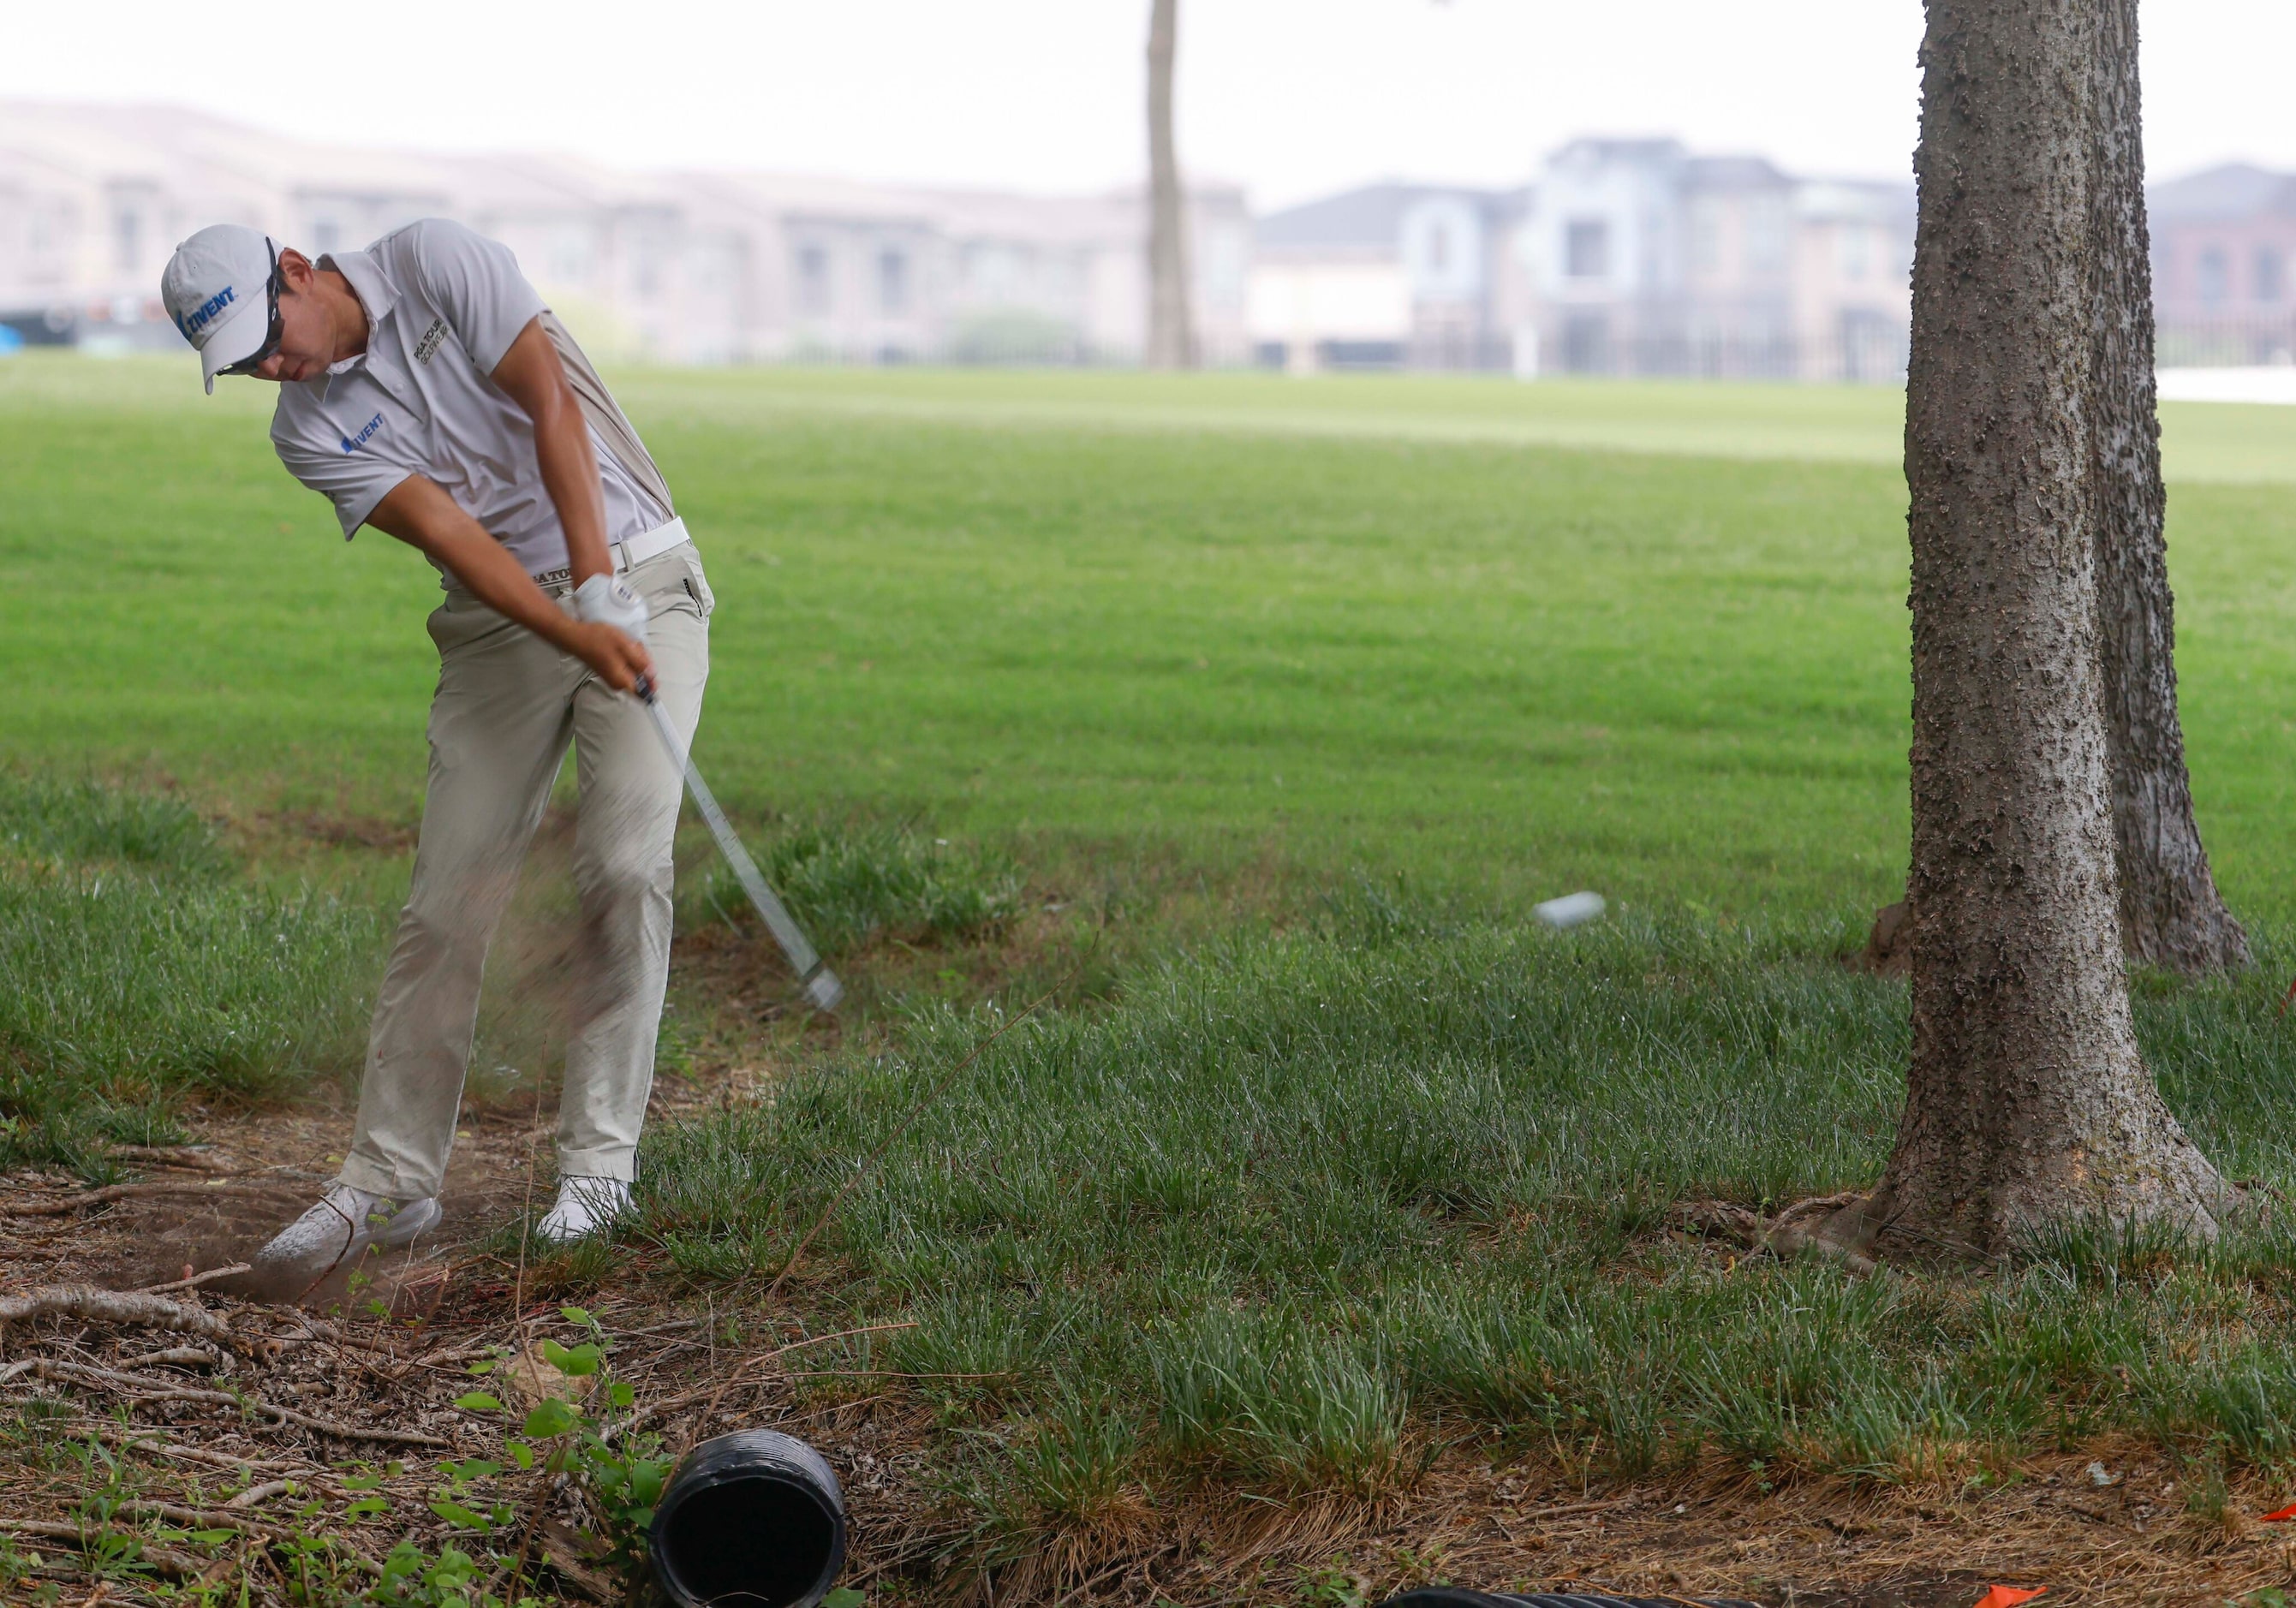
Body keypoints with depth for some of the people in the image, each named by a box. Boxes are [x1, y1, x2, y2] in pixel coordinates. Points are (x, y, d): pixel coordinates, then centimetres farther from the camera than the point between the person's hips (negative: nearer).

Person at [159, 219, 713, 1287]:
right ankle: (390, 1182, 3)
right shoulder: (309, 434, -2)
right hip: (502, 621, 3)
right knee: (448, 898, -3)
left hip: (637, 573, -3)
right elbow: (451, 535, -15)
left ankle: (598, 1162, -8)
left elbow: (552, 407, -15)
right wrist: (574, 636, -29)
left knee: (624, 863, -15)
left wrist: (602, 590, -23)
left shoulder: (434, 261, -8)